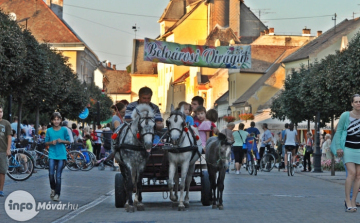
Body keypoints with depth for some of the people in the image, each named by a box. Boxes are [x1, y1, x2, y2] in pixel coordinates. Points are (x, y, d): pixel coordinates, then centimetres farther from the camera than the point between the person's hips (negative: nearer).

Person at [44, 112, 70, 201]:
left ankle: (57, 194, 5)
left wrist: (62, 141, -11)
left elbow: (68, 141, 8)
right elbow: (46, 143, 10)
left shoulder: (64, 130, 2)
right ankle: (53, 189, 20)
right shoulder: (49, 130, 5)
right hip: (52, 154, 1)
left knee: (58, 176, -3)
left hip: (61, 155, -1)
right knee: (51, 174, -7)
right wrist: (51, 142, -10)